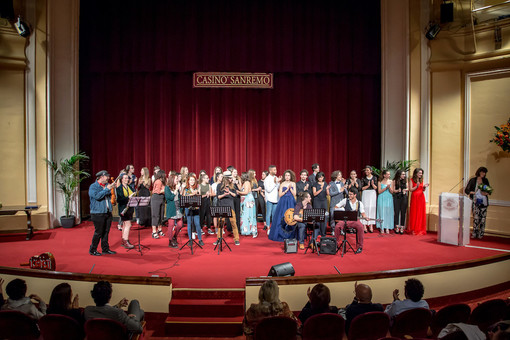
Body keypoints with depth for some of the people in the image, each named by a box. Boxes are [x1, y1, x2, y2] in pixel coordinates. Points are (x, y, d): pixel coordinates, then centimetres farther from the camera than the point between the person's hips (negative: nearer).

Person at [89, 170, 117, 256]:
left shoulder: (107, 185, 14)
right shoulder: (93, 186, -6)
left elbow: (111, 196, 18)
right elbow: (97, 196, -22)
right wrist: (107, 189, -21)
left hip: (108, 212, 7)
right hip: (98, 213, -6)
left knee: (106, 231, 11)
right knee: (98, 232, -4)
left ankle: (105, 249, 20)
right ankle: (92, 250, 9)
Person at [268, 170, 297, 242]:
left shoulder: (293, 183, 6)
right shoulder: (282, 184, 1)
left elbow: (294, 194, 1)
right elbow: (280, 195, -3)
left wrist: (290, 188, -12)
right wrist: (286, 190, -11)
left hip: (291, 202, 1)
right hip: (283, 202, -1)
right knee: (282, 218, -5)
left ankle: (291, 235, 5)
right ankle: (282, 235, 5)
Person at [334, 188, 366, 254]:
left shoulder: (360, 203, 10)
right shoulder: (345, 201, 9)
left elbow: (363, 213, 5)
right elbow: (335, 208, 11)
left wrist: (365, 217, -17)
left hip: (355, 220, 0)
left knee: (360, 227, -35)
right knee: (337, 226, -31)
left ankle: (360, 247, -21)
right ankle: (336, 243, -10)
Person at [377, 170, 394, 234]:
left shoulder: (390, 181, 7)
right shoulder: (380, 182, 0)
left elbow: (391, 192, 5)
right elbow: (379, 191, -5)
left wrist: (389, 187, -14)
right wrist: (386, 188, -15)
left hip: (389, 199, 2)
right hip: (382, 199, -2)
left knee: (388, 213, -1)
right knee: (382, 212, -4)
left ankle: (387, 228, 2)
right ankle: (382, 228, 1)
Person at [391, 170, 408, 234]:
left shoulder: (405, 181, 9)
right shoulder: (394, 181, 2)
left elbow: (407, 188, 17)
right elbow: (393, 190, 2)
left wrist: (405, 190, -4)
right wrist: (397, 190, -17)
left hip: (404, 198, 2)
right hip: (397, 198, -2)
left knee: (403, 212, 0)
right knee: (397, 212, -3)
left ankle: (402, 227, 5)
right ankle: (397, 227, 2)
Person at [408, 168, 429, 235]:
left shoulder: (421, 180, 10)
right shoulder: (412, 180, -2)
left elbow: (423, 190, 13)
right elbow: (410, 189, -7)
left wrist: (424, 187, -7)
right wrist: (417, 186, -19)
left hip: (421, 197, 4)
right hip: (414, 198, -4)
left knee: (421, 213, 3)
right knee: (414, 213, -1)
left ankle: (420, 229, 8)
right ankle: (413, 230, 6)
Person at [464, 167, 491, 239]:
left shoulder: (485, 181, 13)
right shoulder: (473, 180, 4)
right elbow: (466, 190, 4)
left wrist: (486, 193, -4)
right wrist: (471, 192, -15)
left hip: (483, 202, 2)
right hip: (475, 202, -2)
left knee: (482, 218, -3)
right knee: (476, 218, -8)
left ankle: (481, 234, 4)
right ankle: (474, 234, -1)